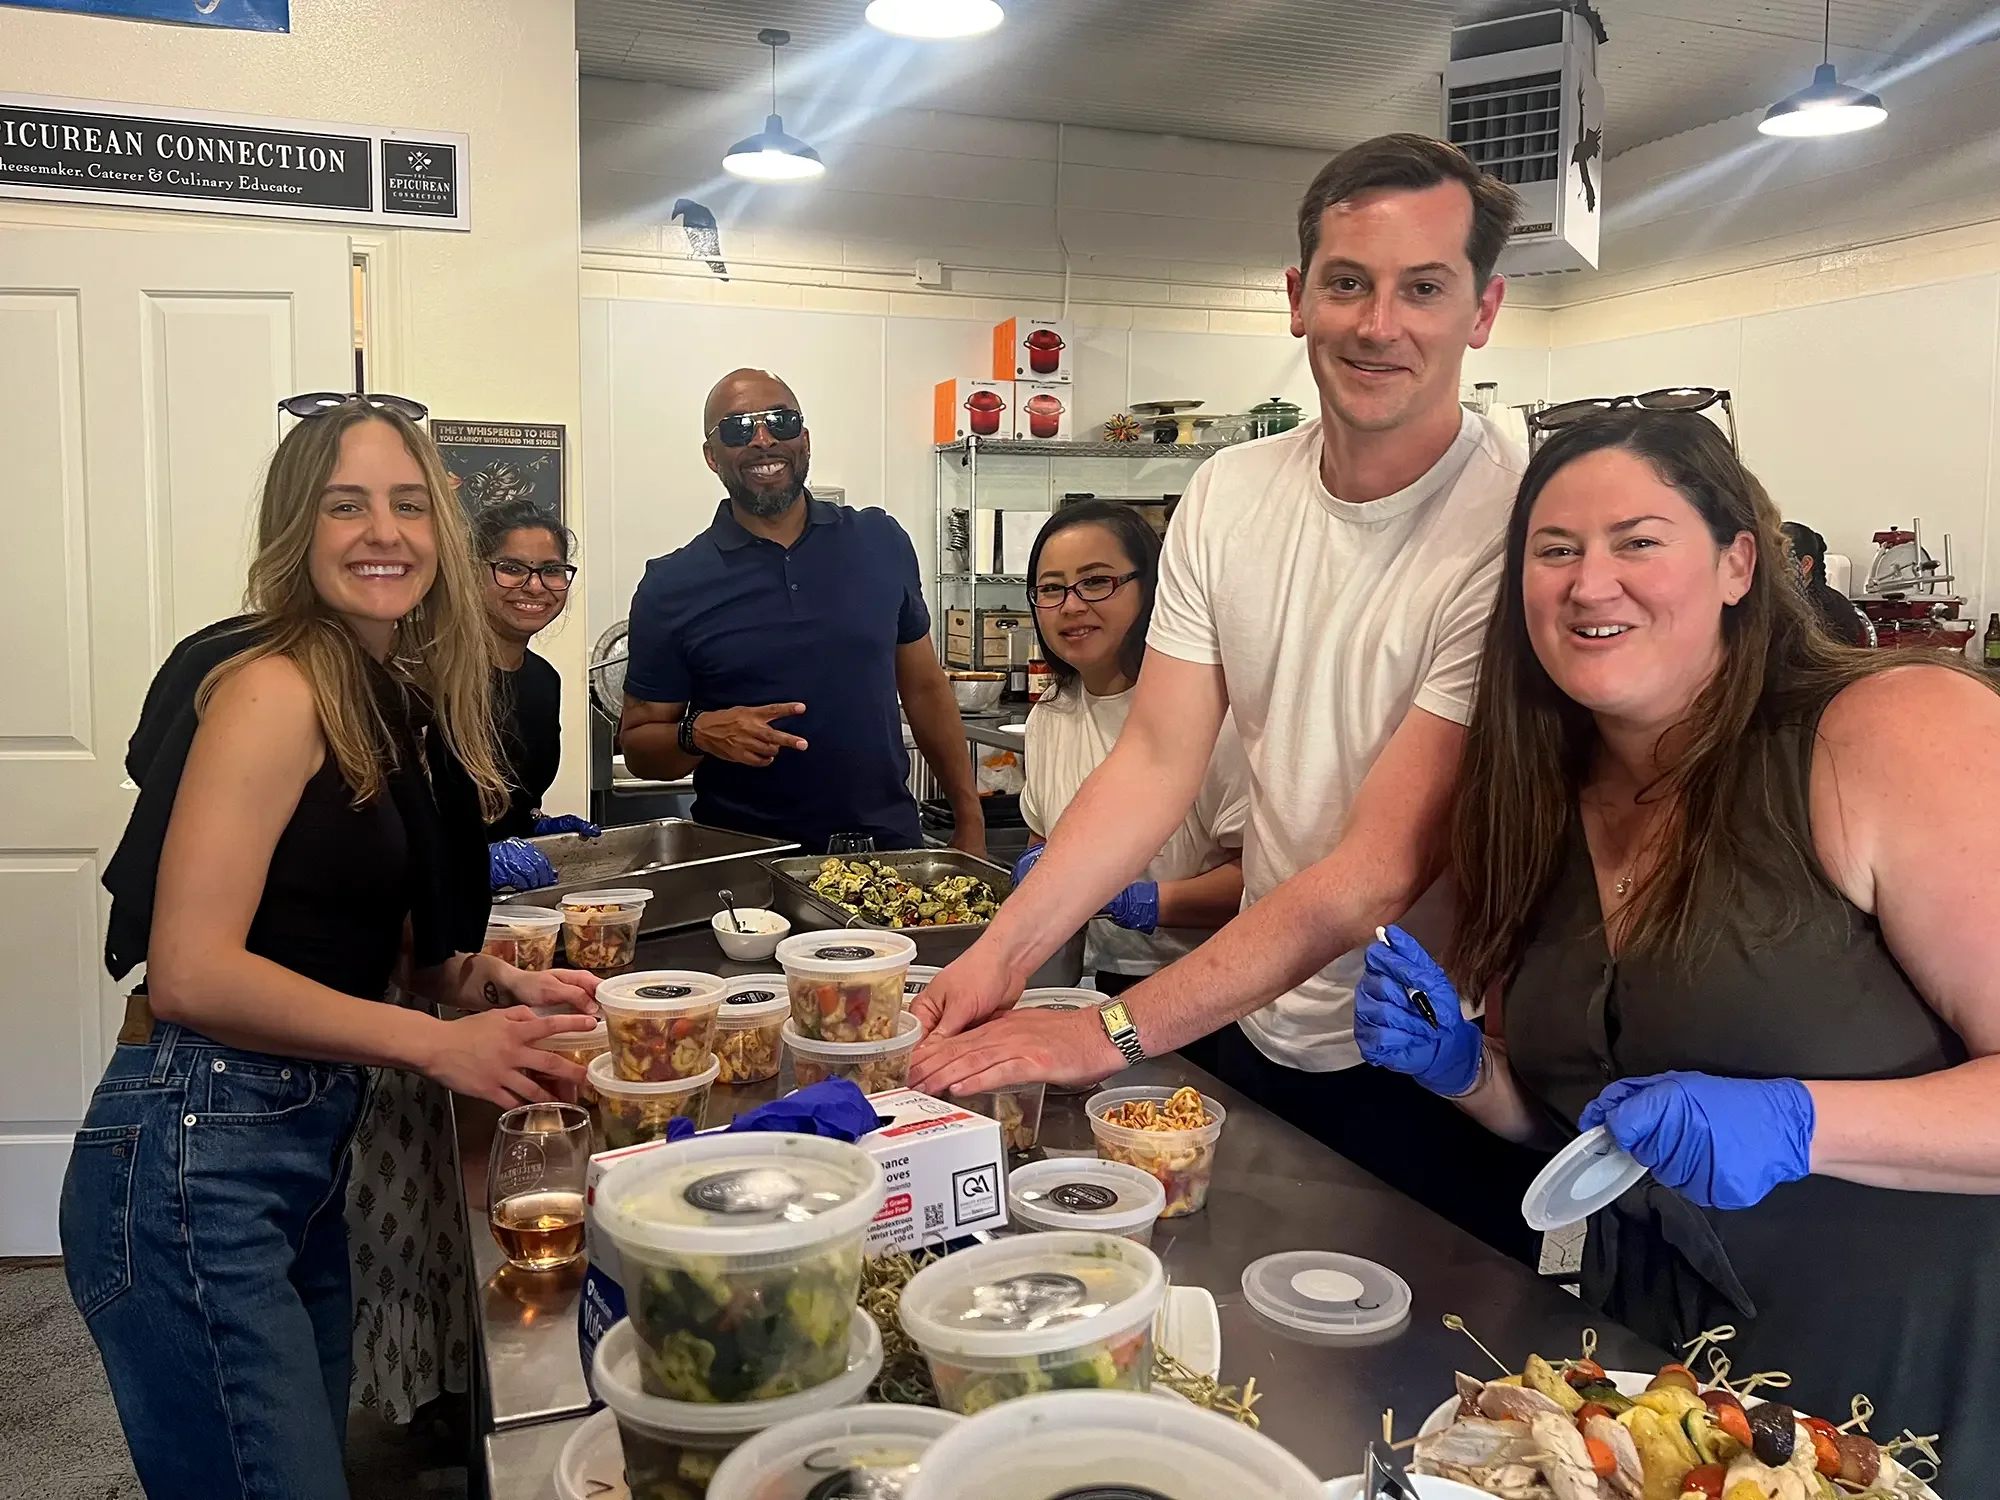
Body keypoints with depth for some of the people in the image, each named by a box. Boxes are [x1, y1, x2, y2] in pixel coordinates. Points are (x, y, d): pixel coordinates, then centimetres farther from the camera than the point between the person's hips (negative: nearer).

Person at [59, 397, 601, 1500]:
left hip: (309, 1153, 9)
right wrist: (434, 1043, -18)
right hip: (192, 1161, -8)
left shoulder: (399, 702, 10)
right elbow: (189, 972, -20)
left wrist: (497, 987, 1)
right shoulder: (272, 687, -14)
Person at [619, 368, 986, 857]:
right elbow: (638, 743, 0)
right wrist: (699, 734, -21)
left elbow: (924, 689, 8)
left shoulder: (881, 543, 2)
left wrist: (970, 822, 5)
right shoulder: (672, 586, -5)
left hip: (888, 848, 2)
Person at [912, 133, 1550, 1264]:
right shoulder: (1229, 497, -3)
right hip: (1257, 1030, 5)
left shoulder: (1514, 532, -23)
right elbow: (1157, 762, -5)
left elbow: (1380, 871, -26)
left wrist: (1113, 1034, -29)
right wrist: (1003, 953, -17)